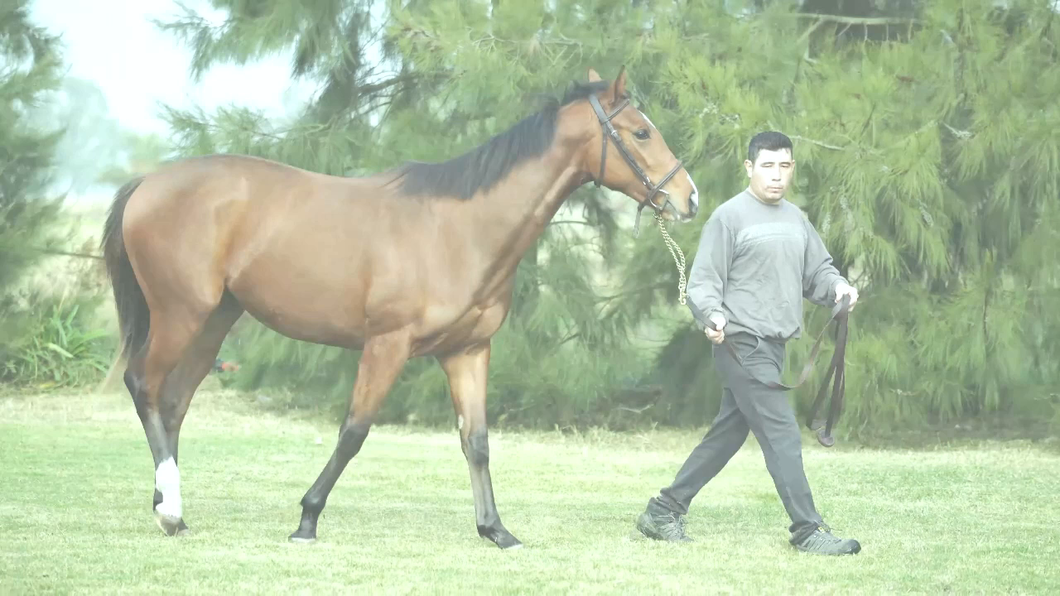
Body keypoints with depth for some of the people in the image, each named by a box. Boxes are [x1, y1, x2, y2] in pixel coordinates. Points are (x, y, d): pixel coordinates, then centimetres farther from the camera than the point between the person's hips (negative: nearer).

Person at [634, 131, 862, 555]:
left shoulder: (795, 219, 15)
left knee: (727, 435, 13)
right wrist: (711, 315, -27)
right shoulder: (730, 217, -6)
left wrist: (836, 286, -2)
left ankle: (663, 512, 22)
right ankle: (807, 531, -10)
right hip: (742, 344, -8)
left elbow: (817, 270, 21)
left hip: (774, 345, 8)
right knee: (782, 436, -11)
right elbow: (702, 281, -8)